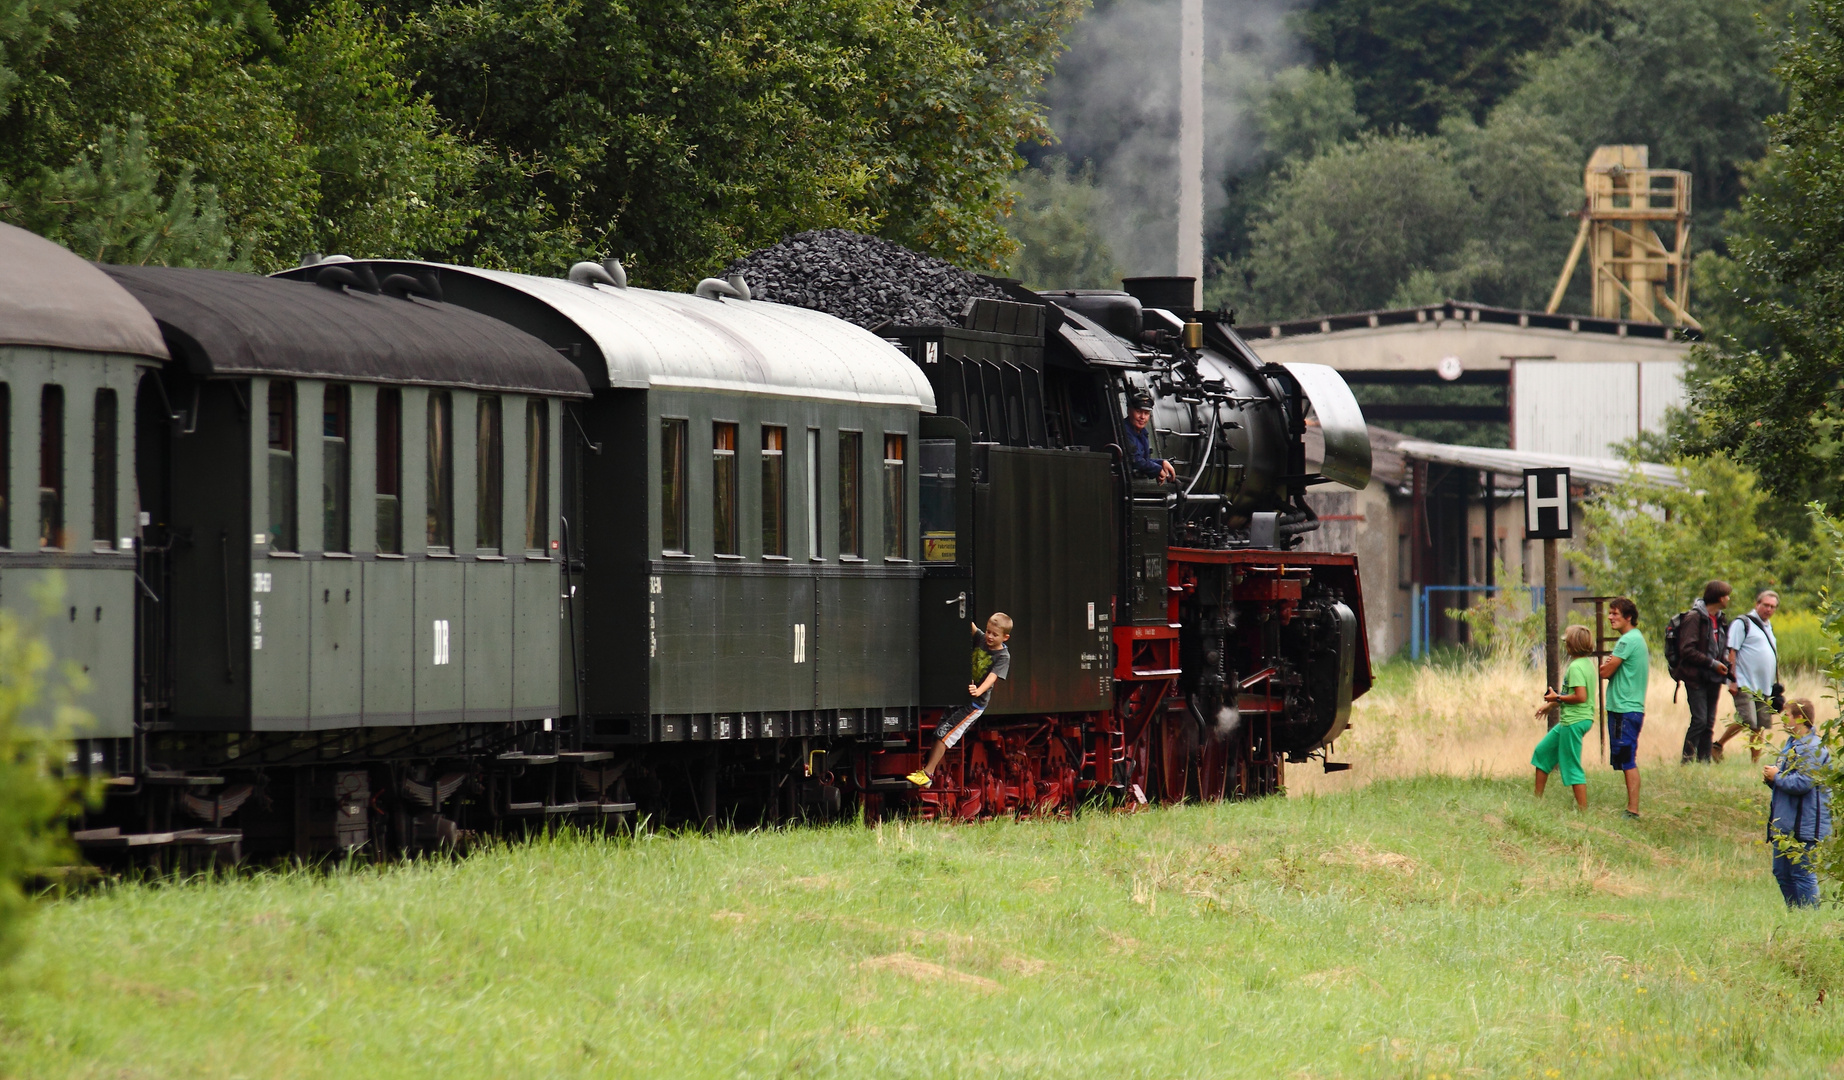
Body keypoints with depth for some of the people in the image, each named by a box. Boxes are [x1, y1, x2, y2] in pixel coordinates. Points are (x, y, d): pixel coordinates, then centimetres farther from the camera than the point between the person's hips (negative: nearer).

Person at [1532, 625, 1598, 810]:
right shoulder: (1587, 663, 11)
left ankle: (1583, 808, -3)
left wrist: (1557, 697, -13)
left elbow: (1580, 697, -26)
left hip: (1573, 722, -11)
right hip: (1570, 720, 11)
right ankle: (1537, 799, 26)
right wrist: (1552, 704, 24)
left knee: (1571, 765, -5)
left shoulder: (1576, 667, -18)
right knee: (1542, 751, 20)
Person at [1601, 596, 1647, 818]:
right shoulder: (1638, 638, 17)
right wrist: (1608, 666, 2)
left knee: (1627, 762, -9)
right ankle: (1631, 809, 15)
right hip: (1631, 707, 10)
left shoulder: (1628, 640, -14)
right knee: (1627, 762, 12)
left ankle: (1633, 810, -10)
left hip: (1624, 710, -10)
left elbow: (1606, 672, -14)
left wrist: (1604, 665, 6)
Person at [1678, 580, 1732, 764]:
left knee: (1709, 722, 8)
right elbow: (1687, 650, -18)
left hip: (1713, 679, 8)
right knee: (1699, 720, -12)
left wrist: (1724, 662, 6)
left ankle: (1704, 762, 12)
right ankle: (1686, 761, -7)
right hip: (1697, 678, -8)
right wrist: (1713, 663, -17)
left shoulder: (1720, 619, 13)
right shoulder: (1694, 618, -12)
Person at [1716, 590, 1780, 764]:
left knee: (1760, 727, 4)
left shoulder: (1767, 627, 21)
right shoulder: (1743, 623, -3)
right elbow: (1731, 652, -10)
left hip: (1764, 688, 8)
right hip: (1745, 685, -8)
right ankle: (1717, 746, -1)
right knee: (1746, 721, -19)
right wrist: (1733, 679, -17)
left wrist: (1774, 686, 22)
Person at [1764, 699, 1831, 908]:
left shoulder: (1813, 749, -16)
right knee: (1782, 873, 14)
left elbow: (1802, 783, -26)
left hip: (1804, 827, -10)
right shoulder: (1792, 744, 17)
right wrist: (1770, 777, 5)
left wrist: (1776, 777, -11)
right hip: (1785, 825, 10)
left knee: (1802, 875, -8)